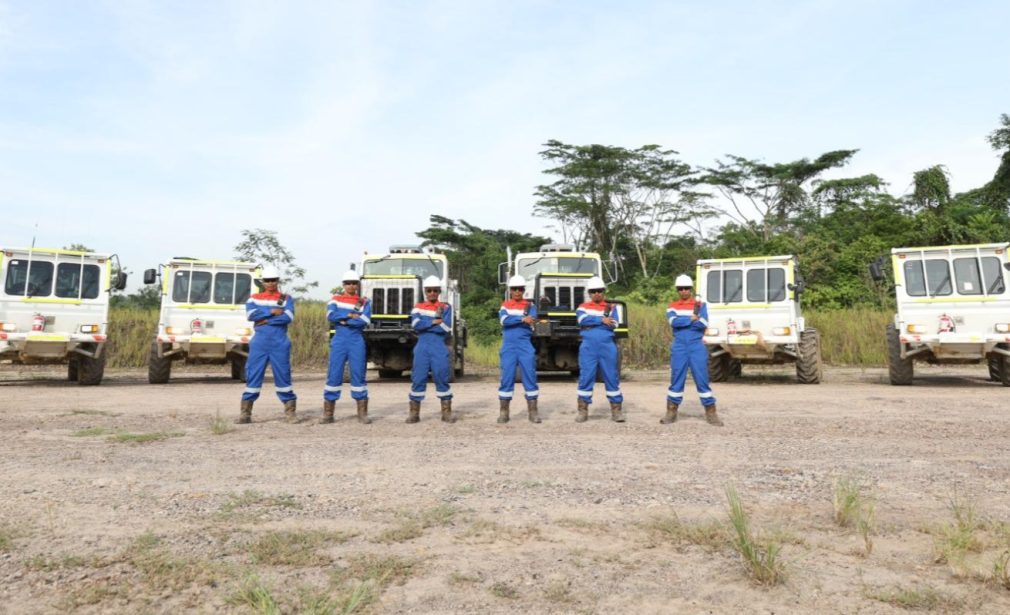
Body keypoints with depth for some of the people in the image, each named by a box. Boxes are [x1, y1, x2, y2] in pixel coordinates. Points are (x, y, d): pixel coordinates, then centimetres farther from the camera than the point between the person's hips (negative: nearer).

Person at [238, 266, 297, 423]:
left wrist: (265, 320, -10)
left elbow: (288, 317, -11)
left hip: (279, 343, -1)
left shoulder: (286, 298, 6)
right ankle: (245, 413, 8)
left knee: (283, 375, 0)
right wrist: (272, 311, -12)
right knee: (253, 376, 1)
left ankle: (290, 412, 9)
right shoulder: (254, 298, 12)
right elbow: (250, 314, -7)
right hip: (259, 343, 2)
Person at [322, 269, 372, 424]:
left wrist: (342, 319, -9)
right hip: (339, 341, 0)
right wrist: (350, 315, -13)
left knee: (358, 375, 1)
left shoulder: (364, 301, 6)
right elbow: (330, 315, -9)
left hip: (357, 342, 0)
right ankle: (328, 414, 9)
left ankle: (362, 413, 9)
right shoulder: (335, 299, 9)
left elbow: (365, 320, -10)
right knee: (334, 375, 0)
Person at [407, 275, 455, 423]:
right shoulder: (418, 307, 10)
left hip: (439, 348, -1)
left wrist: (426, 324, -7)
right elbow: (415, 324, -9)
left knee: (442, 378, 1)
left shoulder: (445, 307, 7)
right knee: (418, 379, 0)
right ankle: (414, 413, 8)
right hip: (422, 347, 1)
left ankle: (446, 412, 9)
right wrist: (435, 321, -10)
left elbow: (446, 328, -8)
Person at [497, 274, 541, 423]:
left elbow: (531, 322, -11)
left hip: (525, 346, 0)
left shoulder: (530, 305, 8)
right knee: (507, 377, 1)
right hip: (508, 347, 0)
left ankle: (533, 411, 5)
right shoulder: (505, 305, 9)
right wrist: (522, 319, -20)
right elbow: (504, 320, -12)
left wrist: (513, 320, -16)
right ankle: (503, 412, 8)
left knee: (530, 376, -1)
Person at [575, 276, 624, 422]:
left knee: (612, 377, 3)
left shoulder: (611, 307, 11)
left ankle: (616, 410, 10)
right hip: (588, 347, 0)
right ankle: (583, 410, 8)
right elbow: (583, 319, -12)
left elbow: (613, 325, -6)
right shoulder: (583, 307, 11)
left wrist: (592, 321, -9)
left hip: (607, 347, 0)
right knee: (585, 377, 0)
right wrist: (601, 320, -15)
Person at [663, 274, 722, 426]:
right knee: (676, 379, 5)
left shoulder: (700, 304, 5)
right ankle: (671, 412, 13)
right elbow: (673, 321, -12)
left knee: (702, 380, -1)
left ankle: (711, 413, 6)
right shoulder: (672, 307, 8)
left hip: (697, 347, -1)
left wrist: (682, 322, -10)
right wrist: (691, 319, -15)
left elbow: (704, 324, -11)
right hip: (679, 347, 1)